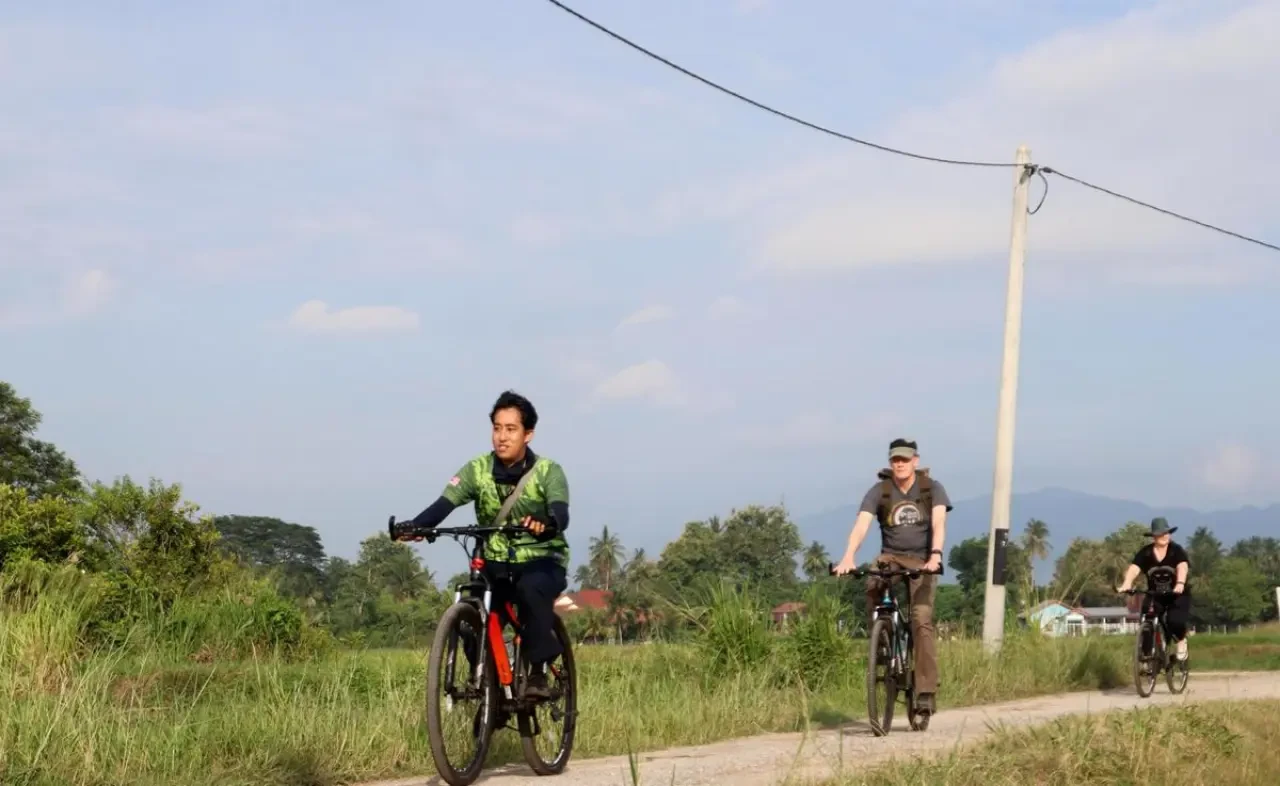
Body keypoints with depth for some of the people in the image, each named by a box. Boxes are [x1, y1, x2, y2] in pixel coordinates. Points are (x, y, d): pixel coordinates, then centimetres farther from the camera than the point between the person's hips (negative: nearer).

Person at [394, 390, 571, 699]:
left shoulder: (548, 472, -10)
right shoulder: (478, 470, -4)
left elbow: (561, 514, -28)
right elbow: (444, 503, -19)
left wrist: (545, 525, -53)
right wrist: (415, 527, -40)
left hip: (542, 562, -3)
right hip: (496, 564, 3)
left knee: (531, 589, -36)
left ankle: (538, 672, -27)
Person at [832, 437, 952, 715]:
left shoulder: (932, 488, -5)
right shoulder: (880, 491, -4)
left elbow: (938, 523, -19)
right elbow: (861, 525, -17)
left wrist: (935, 555, -38)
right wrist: (848, 558, -34)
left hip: (921, 562, -1)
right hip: (890, 557, 1)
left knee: (922, 620, -17)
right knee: (873, 589, -32)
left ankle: (926, 691, -17)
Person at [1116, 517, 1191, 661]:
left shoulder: (1177, 551, -11)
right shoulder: (1145, 553, -6)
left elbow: (1182, 567, -30)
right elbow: (1134, 568, -21)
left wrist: (1180, 584, -52)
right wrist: (1126, 584, -42)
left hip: (1177, 595, -2)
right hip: (1155, 595, 2)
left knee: (1174, 620, -27)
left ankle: (1181, 641, 5)